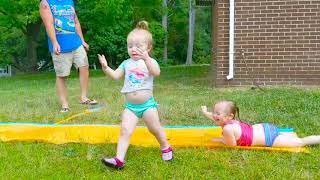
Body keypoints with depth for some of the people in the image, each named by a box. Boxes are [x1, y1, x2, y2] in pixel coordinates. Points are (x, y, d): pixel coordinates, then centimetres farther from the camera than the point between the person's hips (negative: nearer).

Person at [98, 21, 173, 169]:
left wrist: (146, 58, -43)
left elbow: (156, 73, -29)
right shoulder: (126, 63, 6)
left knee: (155, 129, 10)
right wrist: (105, 67, -18)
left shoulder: (150, 61, -7)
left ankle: (166, 147, 36)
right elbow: (115, 76, 0)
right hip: (130, 106, 3)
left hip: (147, 104, -3)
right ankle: (119, 159, -12)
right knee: (125, 130, -9)